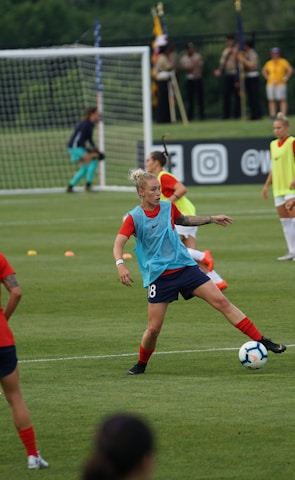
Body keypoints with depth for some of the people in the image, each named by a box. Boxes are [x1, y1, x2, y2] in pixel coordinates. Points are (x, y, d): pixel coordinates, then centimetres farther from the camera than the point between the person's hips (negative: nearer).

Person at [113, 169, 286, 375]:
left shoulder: (168, 207, 4)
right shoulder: (134, 218, -10)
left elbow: (184, 220, 27)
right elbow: (118, 244, -21)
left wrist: (212, 219, 26)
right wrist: (121, 264, -40)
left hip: (185, 267, 3)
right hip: (158, 277, -3)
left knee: (221, 301, -7)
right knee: (154, 328, -4)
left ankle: (262, 341, -6)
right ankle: (141, 364, 24)